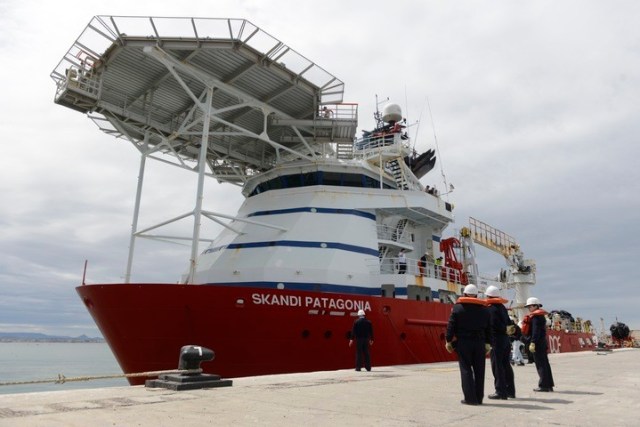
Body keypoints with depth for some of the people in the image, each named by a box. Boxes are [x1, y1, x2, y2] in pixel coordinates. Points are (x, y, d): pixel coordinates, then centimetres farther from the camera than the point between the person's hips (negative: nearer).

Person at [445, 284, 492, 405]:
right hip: (479, 343, 4)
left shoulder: (457, 307, -3)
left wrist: (448, 341, 0)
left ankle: (470, 398, -2)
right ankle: (479, 398, 14)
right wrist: (487, 343, 15)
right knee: (479, 370, 9)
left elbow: (451, 325, -6)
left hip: (463, 342, -3)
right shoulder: (484, 309, 8)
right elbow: (488, 328, 10)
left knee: (466, 369, 1)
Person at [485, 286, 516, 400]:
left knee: (497, 366, -4)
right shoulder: (502, 307, 15)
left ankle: (501, 392, -2)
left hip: (496, 340, -9)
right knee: (506, 365, 15)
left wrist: (505, 329, -6)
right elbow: (509, 322, 16)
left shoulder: (490, 309, -13)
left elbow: (495, 324, -19)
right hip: (505, 340, 9)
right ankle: (510, 391, 22)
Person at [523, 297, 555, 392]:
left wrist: (532, 343, -25)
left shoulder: (535, 316, -14)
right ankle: (549, 385, 20)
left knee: (540, 364, -5)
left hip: (537, 342, -10)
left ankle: (543, 385, -1)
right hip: (543, 342, 10)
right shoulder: (542, 316, 15)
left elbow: (536, 331, -22)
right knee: (545, 363, 14)